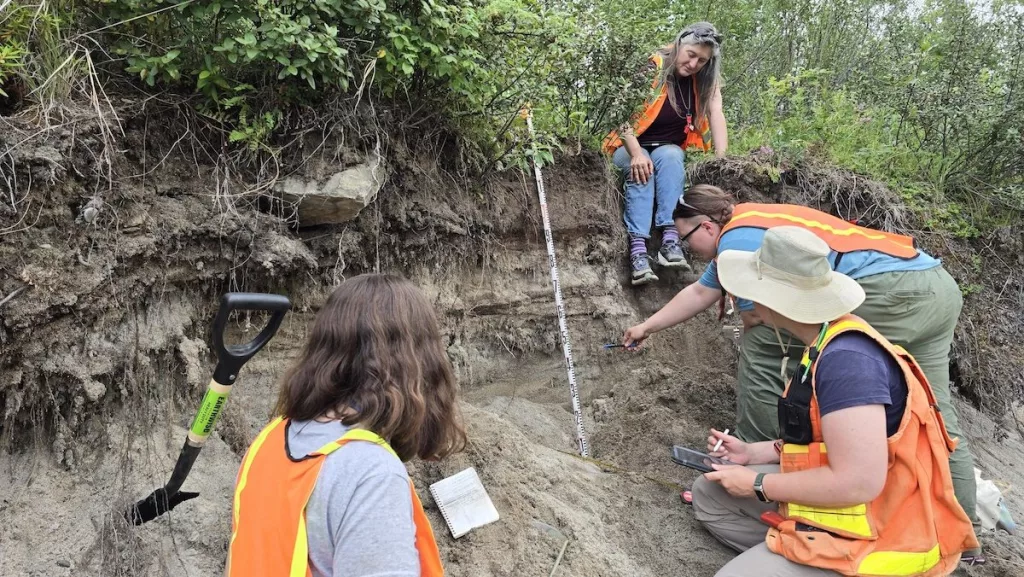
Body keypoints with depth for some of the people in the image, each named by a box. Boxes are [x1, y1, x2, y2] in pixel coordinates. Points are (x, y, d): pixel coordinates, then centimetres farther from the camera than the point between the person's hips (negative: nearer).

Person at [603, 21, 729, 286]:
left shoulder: (707, 81, 0)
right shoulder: (651, 68, -14)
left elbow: (716, 115, -14)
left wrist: (722, 160, -28)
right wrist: (636, 154, -36)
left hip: (670, 149, 3)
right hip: (631, 147, -2)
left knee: (669, 157, -32)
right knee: (642, 168, -35)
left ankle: (670, 238, -43)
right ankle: (638, 248, -46)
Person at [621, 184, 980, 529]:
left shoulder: (736, 239, -6)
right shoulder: (745, 229, 24)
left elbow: (755, 318, -4)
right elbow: (699, 293, 35)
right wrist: (647, 327, 44)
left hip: (890, 290, -11)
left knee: (762, 348, -3)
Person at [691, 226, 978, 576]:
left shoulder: (846, 359, -27)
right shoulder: (828, 348, 5)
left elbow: (859, 482, -30)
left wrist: (757, 484, -17)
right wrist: (751, 453, 9)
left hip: (874, 537, -10)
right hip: (835, 505, 10)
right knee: (710, 492, 11)